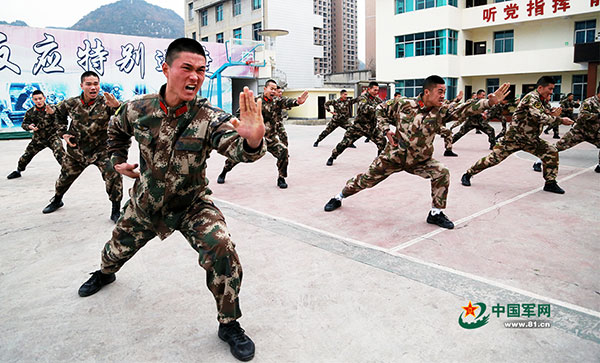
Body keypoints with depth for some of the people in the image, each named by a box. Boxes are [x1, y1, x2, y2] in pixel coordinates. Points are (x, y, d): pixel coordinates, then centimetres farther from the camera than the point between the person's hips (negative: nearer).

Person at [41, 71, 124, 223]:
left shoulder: (105, 103, -16)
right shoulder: (71, 103, -8)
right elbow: (59, 113, 15)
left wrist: (117, 106, -52)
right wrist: (63, 132, 7)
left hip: (101, 149, -3)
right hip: (76, 149, 3)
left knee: (114, 175, -23)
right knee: (65, 176, 21)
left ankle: (116, 211, -6)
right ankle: (57, 200, 53)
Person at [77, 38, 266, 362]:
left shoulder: (209, 119, -25)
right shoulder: (138, 109, -15)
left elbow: (237, 147, -45)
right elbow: (116, 128, 10)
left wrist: (252, 141, -65)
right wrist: (118, 160, 9)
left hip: (192, 204, -3)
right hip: (145, 202, 3)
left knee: (221, 250, -25)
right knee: (119, 246, 25)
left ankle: (229, 324, -3)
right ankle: (105, 273, 65)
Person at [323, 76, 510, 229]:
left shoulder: (441, 110, -9)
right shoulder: (403, 105, -14)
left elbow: (464, 109, -18)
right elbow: (381, 109, 0)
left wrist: (490, 102, -30)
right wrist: (386, 130, -10)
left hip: (420, 161, 2)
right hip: (393, 156, -2)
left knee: (442, 174, -16)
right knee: (366, 180, 4)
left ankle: (436, 213, 1)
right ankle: (339, 197, 29)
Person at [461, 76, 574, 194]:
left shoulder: (544, 101, 9)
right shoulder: (532, 97, -18)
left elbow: (548, 118, 11)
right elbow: (539, 117, -31)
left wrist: (553, 114, -9)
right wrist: (560, 120, -25)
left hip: (531, 140, 8)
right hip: (514, 137, -8)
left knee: (552, 153, -2)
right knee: (494, 158, -8)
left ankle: (550, 183, 10)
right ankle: (467, 175, 6)